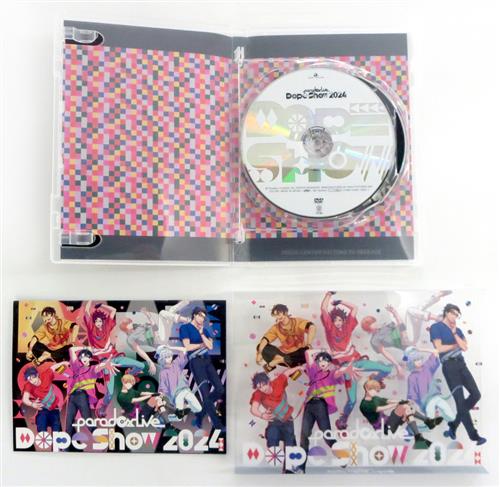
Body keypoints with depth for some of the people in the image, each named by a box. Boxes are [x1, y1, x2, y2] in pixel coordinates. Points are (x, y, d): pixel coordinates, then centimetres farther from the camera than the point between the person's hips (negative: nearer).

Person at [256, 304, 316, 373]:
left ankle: (280, 360, -33)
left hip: (298, 353, -3)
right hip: (284, 353, 3)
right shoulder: (276, 327, -4)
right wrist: (259, 353, -34)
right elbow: (265, 339, -17)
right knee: (262, 347, -16)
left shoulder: (297, 322, -12)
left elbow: (312, 327, -30)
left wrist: (308, 345, -42)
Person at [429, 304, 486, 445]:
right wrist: (455, 345, 1)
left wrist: (454, 333, -4)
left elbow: (465, 347, 2)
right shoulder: (436, 327, -3)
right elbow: (439, 348, -13)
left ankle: (453, 425, 17)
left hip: (461, 364, 7)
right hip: (449, 367, -7)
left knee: (476, 394, 5)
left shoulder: (457, 330, 16)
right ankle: (474, 436, 5)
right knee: (461, 401, -4)